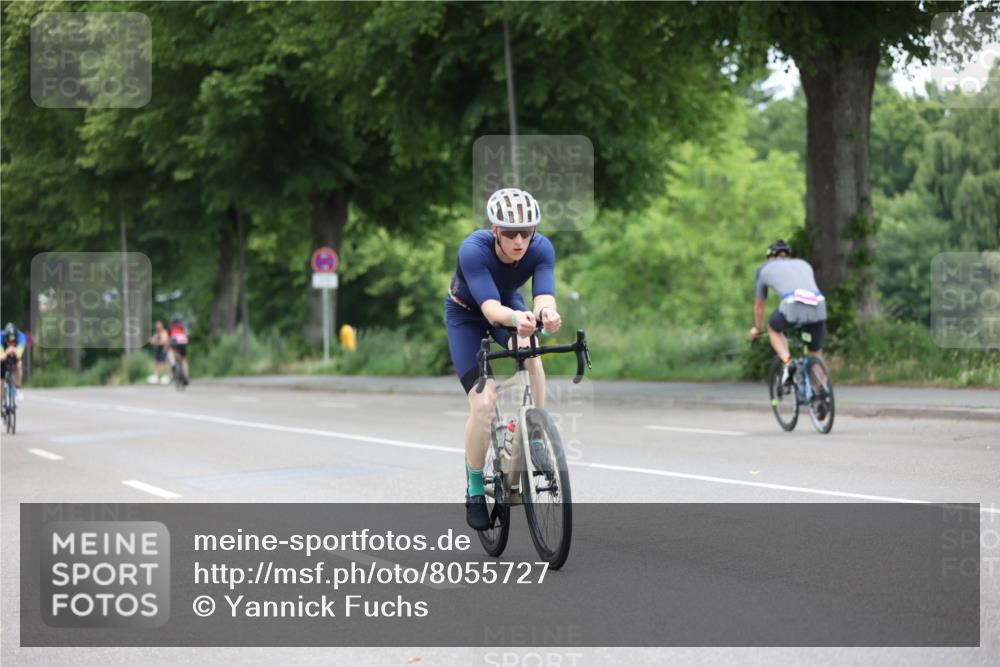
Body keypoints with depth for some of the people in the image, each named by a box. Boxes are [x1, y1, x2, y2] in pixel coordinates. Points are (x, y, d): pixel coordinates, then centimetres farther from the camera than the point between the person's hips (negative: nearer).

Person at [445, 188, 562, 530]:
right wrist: (516, 318, -69)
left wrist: (547, 313, -66)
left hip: (509, 303, 3)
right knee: (484, 402, -16)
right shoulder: (473, 250, -38)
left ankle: (536, 435, -15)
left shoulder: (541, 248, -29)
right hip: (466, 313, -3)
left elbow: (543, 295, -41)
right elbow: (490, 308, -47)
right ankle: (475, 491, 3)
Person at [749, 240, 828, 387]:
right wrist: (804, 321, 64)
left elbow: (759, 304, 38)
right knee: (816, 355, 19)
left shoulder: (765, 269, 28)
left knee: (773, 329, 28)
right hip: (819, 306, 3)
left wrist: (758, 328, 55)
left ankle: (788, 363, 6)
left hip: (793, 304, -3)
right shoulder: (804, 264, 36)